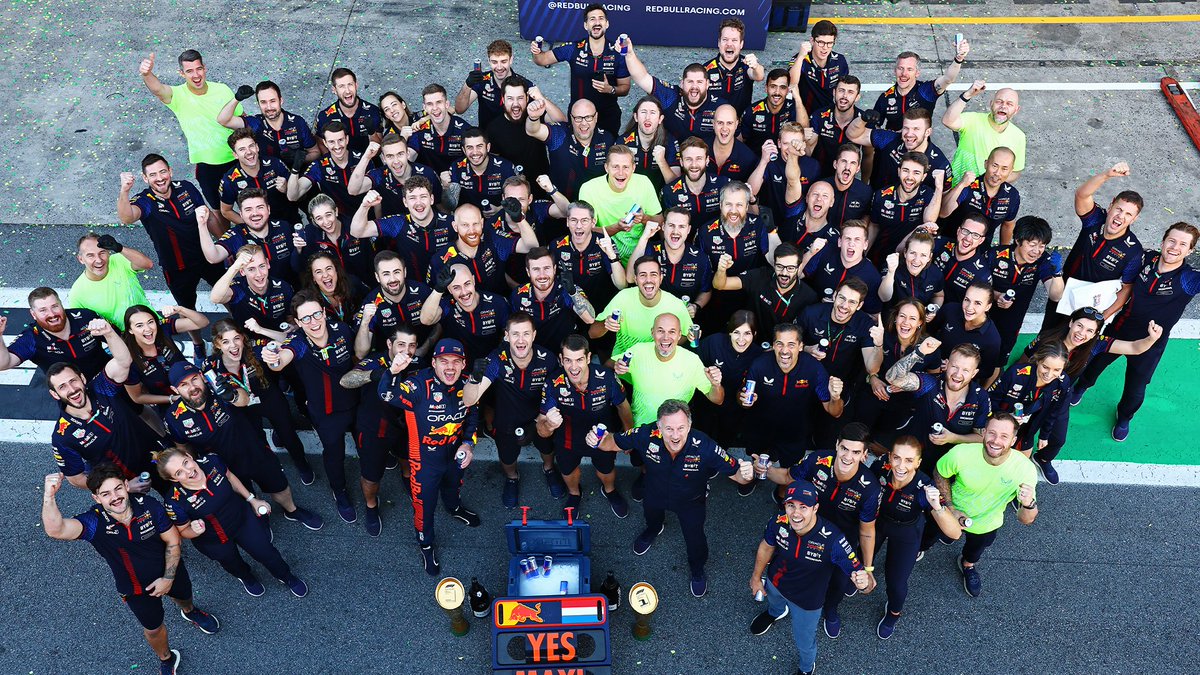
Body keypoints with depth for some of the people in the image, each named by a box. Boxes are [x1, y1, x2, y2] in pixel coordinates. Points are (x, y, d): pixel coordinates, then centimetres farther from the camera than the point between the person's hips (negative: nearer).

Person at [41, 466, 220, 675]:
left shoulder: (148, 505, -30)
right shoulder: (95, 521, -33)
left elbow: (173, 541, -17)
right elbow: (55, 530, -54)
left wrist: (168, 578, -18)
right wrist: (49, 496, -69)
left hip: (169, 571, 1)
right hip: (136, 587, -1)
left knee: (183, 596, 32)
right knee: (153, 628, 21)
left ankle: (190, 612, 72)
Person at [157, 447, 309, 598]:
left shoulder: (211, 461, -29)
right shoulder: (175, 502, -36)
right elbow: (183, 531, -15)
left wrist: (252, 499, -1)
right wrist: (195, 531, -38)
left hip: (242, 516, 2)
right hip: (214, 541, -2)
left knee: (266, 552, 14)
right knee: (231, 562, 26)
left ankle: (286, 576, 47)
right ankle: (246, 577, 63)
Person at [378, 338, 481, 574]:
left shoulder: (466, 384, -17)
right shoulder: (420, 385, -34)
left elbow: (472, 415, 1)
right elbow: (387, 395, -52)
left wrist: (468, 443, -10)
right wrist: (393, 372, -71)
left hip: (455, 453, 5)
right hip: (425, 459, -5)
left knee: (453, 486, 36)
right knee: (424, 504, 16)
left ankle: (455, 508, 70)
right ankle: (426, 544, 45)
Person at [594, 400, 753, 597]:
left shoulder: (704, 446, -44)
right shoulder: (647, 435, -40)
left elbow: (735, 473, -35)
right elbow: (614, 442, -23)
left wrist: (745, 475, -58)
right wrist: (598, 441, -45)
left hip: (691, 501, -2)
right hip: (655, 494, 2)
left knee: (695, 538, 17)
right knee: (651, 514, 34)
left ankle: (697, 570, 55)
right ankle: (654, 529, 75)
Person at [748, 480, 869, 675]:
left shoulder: (832, 540, -43)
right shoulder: (778, 523, -31)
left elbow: (860, 574, -39)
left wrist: (864, 582, -64)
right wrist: (756, 576, 6)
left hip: (807, 600, -3)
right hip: (774, 582, 3)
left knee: (804, 642, 24)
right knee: (774, 601, 38)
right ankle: (775, 613, 77)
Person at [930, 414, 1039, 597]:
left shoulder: (1025, 469, -36)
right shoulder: (961, 454, -38)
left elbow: (1025, 520, -28)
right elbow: (940, 474, -13)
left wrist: (1029, 504, -50)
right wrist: (950, 507, -19)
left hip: (986, 525, 1)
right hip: (951, 511, -1)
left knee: (977, 548, 33)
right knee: (929, 534, 29)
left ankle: (968, 564, 69)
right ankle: (920, 548, 65)